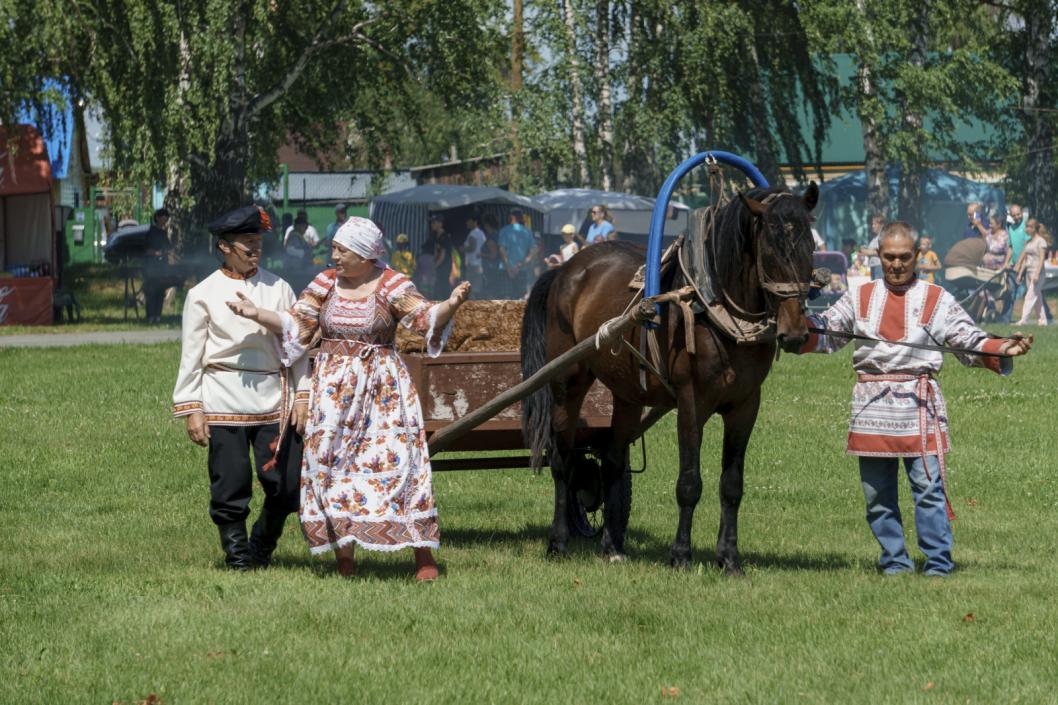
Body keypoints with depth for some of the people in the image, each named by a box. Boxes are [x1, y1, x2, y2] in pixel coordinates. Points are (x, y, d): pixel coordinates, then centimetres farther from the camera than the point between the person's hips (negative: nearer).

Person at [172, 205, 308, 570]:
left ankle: (263, 546, 23)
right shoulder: (204, 294, 3)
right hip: (224, 399, -2)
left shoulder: (279, 289, 9)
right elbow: (191, 355, 3)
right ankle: (237, 551, 15)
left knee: (286, 483, 0)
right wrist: (191, 409, -2)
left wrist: (301, 396, 4)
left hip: (273, 398, 2)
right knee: (231, 485, -1)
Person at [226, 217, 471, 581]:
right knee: (331, 463, -1)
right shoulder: (325, 284, 6)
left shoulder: (391, 286, -4)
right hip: (333, 387, 4)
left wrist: (450, 305, -33)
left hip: (381, 386, -4)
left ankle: (423, 554, -4)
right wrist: (256, 313, -6)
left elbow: (426, 317, -14)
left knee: (396, 459, -8)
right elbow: (295, 325, 6)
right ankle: (343, 550, 7)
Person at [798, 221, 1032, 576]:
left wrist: (1003, 349, -13)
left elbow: (971, 341, 5)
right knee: (877, 493, 6)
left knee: (928, 487, -9)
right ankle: (894, 561, 15)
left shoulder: (936, 300, 7)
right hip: (871, 406, 3)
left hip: (918, 403, -3)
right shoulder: (860, 297, 13)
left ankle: (938, 562, -3)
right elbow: (824, 332, 15)